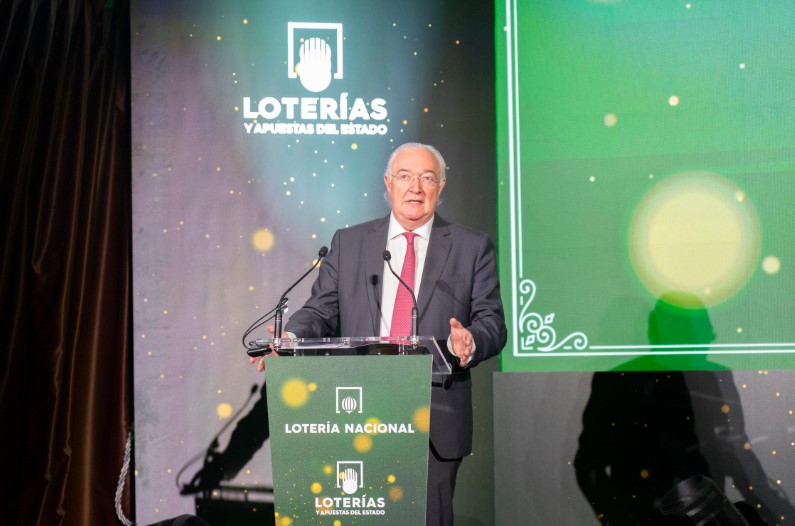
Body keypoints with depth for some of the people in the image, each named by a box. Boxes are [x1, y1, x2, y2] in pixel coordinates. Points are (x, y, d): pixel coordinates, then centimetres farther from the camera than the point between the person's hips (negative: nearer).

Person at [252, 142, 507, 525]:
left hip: (436, 421, -1)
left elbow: (492, 322, 0)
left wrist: (470, 343, -22)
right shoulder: (348, 243, 9)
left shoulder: (472, 247, 4)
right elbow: (321, 310, 7)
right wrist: (291, 338, -14)